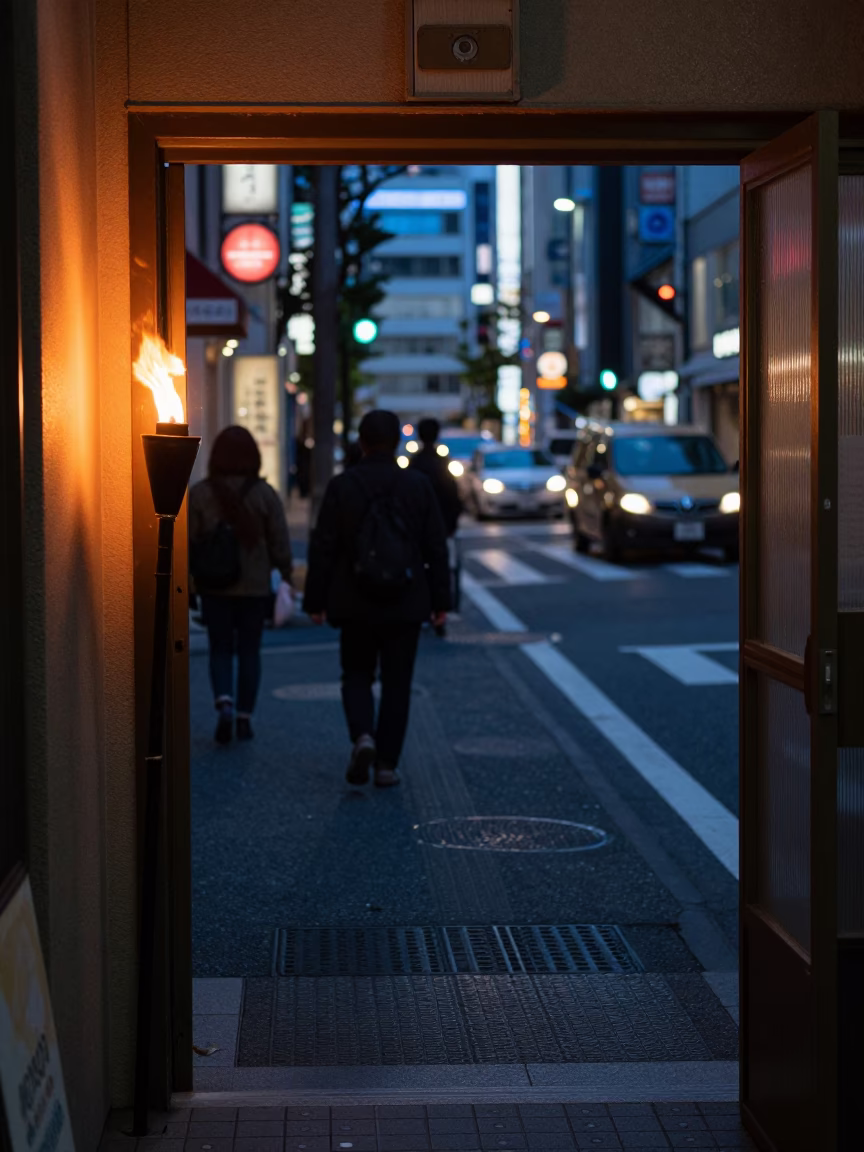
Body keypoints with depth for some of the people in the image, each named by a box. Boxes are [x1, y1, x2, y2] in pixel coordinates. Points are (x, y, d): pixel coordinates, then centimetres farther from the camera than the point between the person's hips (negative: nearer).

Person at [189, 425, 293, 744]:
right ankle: (244, 717, 11)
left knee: (220, 650, 9)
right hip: (255, 586, 0)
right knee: (249, 651, 10)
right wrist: (286, 575, 11)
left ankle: (224, 704, -13)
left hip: (214, 587, 0)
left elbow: (188, 542, -3)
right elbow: (280, 542, -3)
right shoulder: (265, 494, -5)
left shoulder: (198, 494, -4)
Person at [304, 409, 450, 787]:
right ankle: (386, 763, 7)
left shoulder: (341, 486, -5)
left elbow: (323, 548, -3)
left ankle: (362, 736, -12)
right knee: (397, 683, 8)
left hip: (356, 604, 0)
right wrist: (440, 600, 8)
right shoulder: (418, 486, -2)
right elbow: (436, 547, 1)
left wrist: (315, 600, 4)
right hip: (406, 604, 1)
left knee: (356, 676, 13)